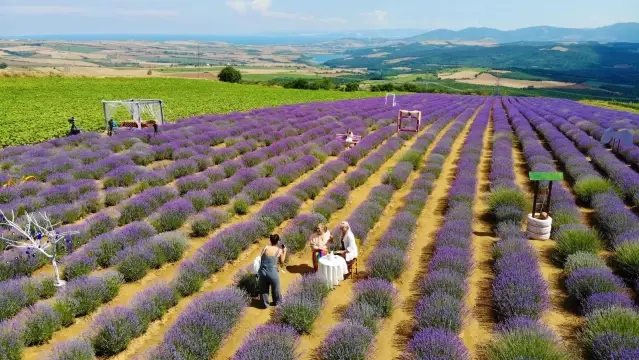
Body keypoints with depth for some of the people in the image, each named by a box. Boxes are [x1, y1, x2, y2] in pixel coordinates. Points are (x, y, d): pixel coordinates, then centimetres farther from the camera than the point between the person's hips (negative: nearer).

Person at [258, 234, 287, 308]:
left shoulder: (266, 248, 0)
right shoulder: (279, 250, -3)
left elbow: (262, 259, 9)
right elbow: (282, 262, 11)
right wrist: (284, 252, 21)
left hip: (262, 272, 2)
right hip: (272, 273, -2)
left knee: (263, 290, 22)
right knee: (275, 289, 24)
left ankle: (265, 304, 36)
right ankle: (276, 302, 45)